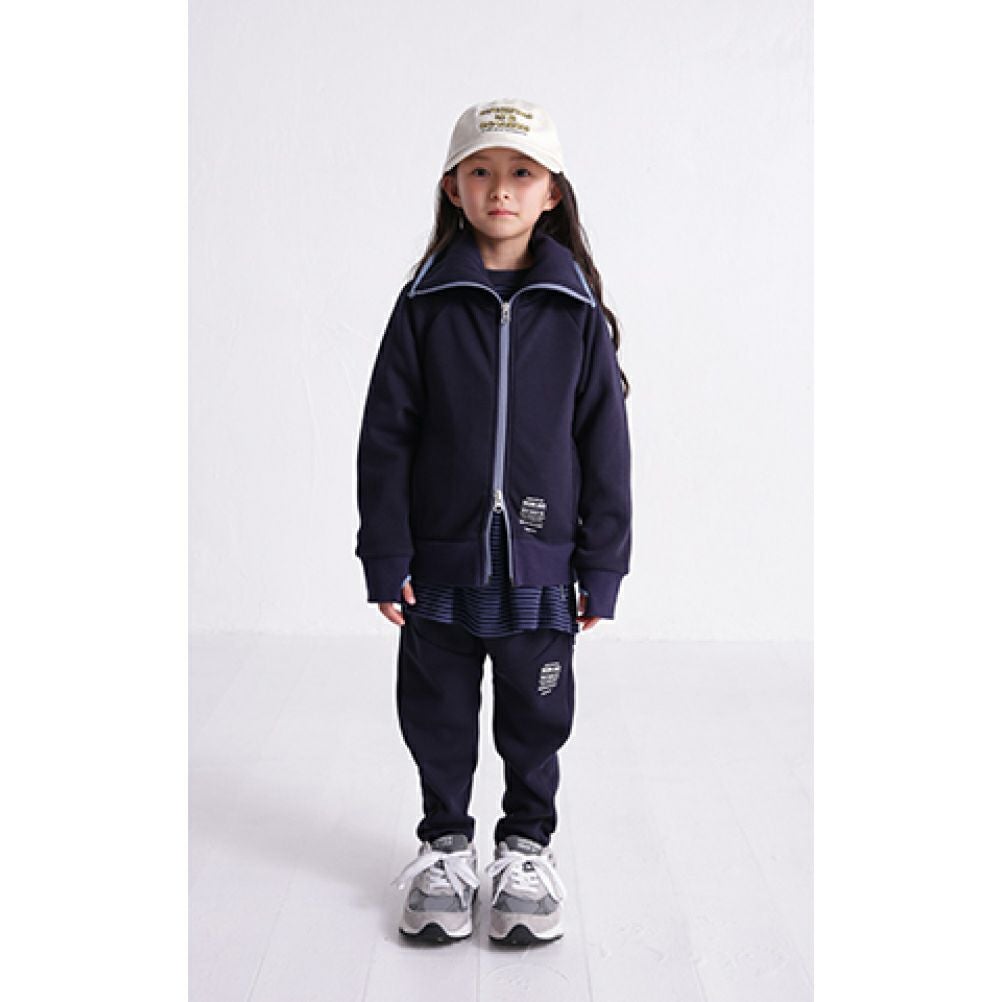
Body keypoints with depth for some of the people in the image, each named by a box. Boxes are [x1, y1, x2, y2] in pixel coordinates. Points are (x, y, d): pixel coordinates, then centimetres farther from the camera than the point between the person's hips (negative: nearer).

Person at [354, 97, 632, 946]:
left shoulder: (577, 312, -1)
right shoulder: (426, 304, -2)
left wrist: (602, 566, 0)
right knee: (438, 716, 13)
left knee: (536, 717, 12)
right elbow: (386, 437, -1)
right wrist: (385, 557, -4)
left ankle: (527, 844, 33)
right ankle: (445, 843, 33)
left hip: (539, 562, 0)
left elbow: (605, 444, 1)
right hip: (440, 560, 0)